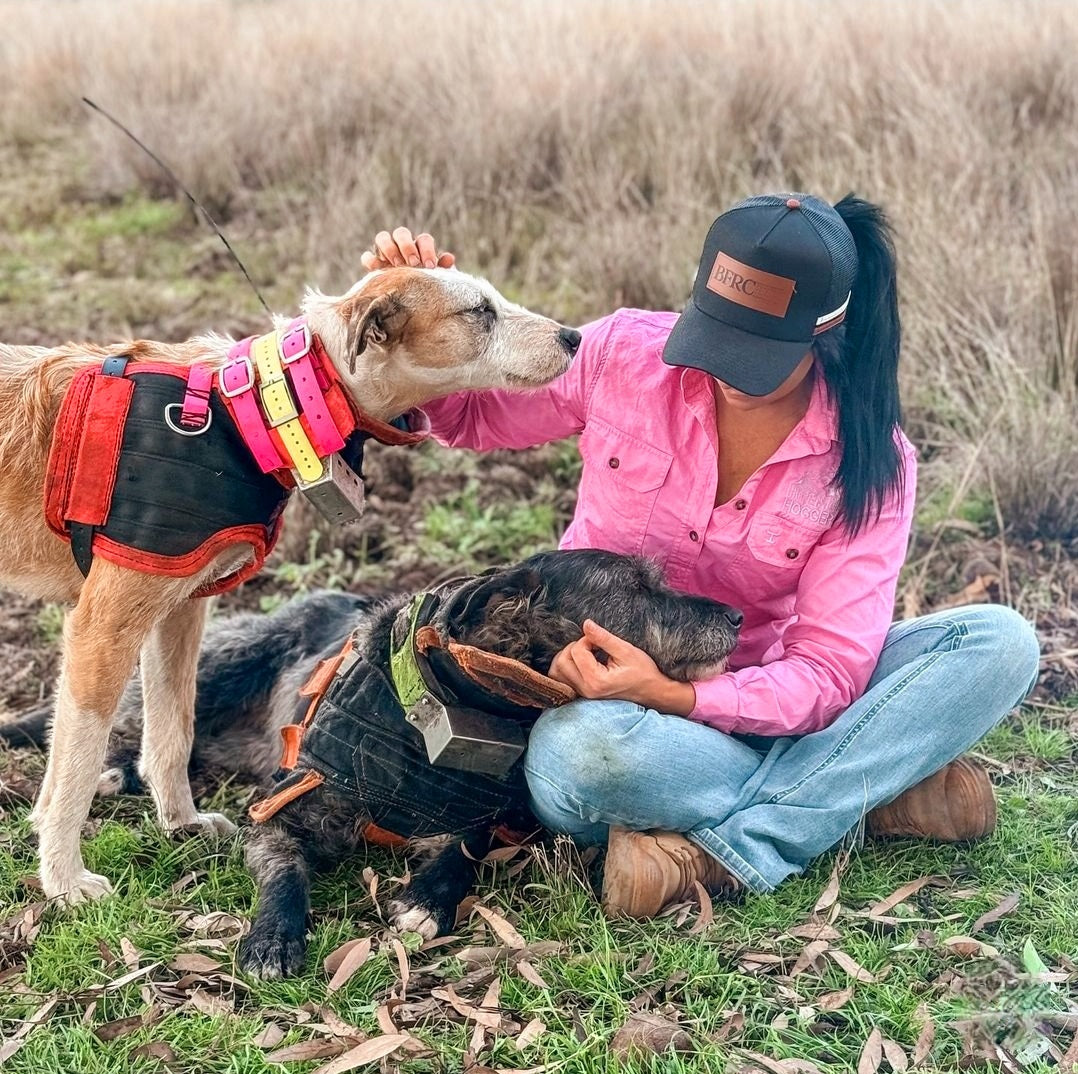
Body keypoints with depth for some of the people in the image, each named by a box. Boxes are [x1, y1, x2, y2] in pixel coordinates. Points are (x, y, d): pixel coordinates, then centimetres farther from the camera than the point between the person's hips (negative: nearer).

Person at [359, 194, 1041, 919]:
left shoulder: (869, 461, -12)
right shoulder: (624, 354, -10)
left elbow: (827, 672, -17)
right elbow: (468, 416, 6)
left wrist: (670, 695, -33)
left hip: (751, 704, 2)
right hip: (598, 696, -1)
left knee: (1003, 643, -20)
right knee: (579, 751, -41)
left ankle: (719, 851, -27)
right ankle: (869, 796, -19)